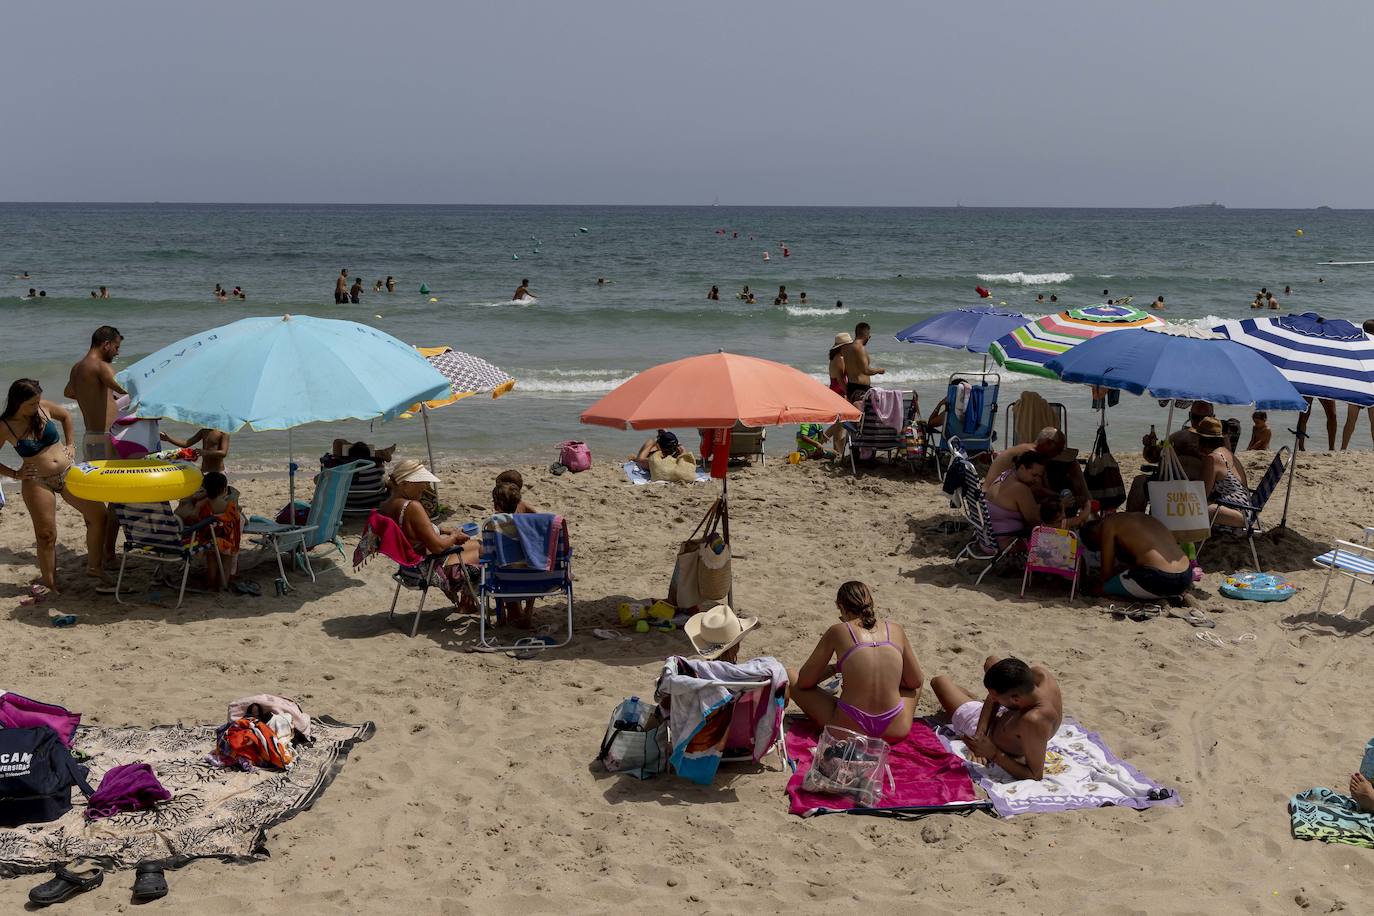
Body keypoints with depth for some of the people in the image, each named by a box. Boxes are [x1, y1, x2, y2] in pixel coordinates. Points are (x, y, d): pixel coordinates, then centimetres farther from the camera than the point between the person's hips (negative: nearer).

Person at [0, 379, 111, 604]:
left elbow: (66, 416, 19)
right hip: (38, 482, -4)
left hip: (68, 472, 4)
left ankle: (94, 567, 15)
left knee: (97, 515, 0)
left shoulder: (42, 407, -2)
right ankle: (48, 584, 10)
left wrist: (70, 444, 11)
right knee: (46, 535, -4)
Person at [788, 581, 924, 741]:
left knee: (789, 676, 16)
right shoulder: (896, 630, 7)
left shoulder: (837, 631, 0)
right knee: (914, 682, 35)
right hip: (895, 730, 3)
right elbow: (916, 681, 16)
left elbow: (804, 682, 5)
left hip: (850, 728, -3)